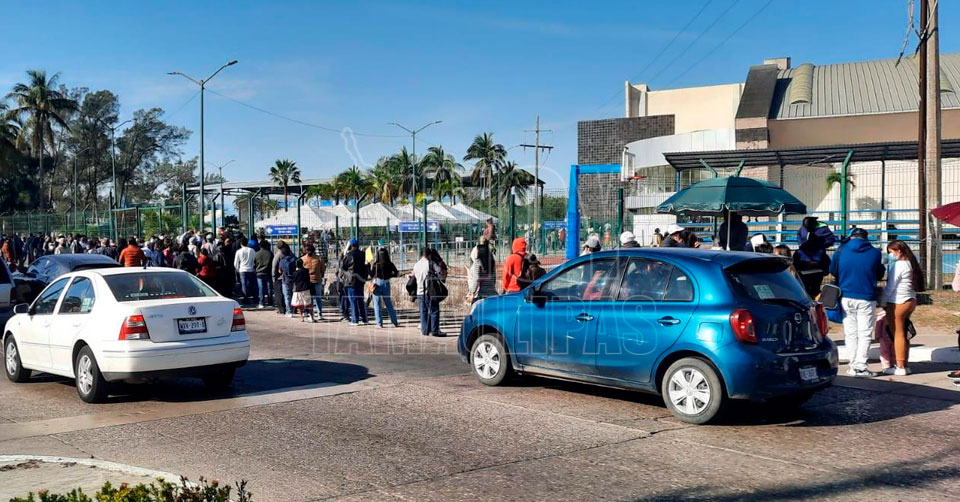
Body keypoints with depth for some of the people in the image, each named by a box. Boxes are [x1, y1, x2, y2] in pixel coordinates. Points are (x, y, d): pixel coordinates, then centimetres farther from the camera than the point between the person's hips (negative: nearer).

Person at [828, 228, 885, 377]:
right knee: (865, 334, 2)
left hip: (846, 297, 1)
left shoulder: (841, 250, 0)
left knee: (850, 333, 8)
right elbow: (879, 275, 11)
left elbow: (832, 271, 10)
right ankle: (860, 366, -6)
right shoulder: (875, 253, 0)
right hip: (866, 299, -1)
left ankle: (854, 365, 8)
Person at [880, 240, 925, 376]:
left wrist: (883, 302, -4)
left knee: (898, 334, -4)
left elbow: (890, 286, -13)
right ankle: (905, 365, 17)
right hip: (910, 300, 9)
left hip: (898, 302, -9)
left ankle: (900, 367, -2)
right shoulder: (910, 263, 14)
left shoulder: (898, 265, -14)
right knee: (903, 334, 13)